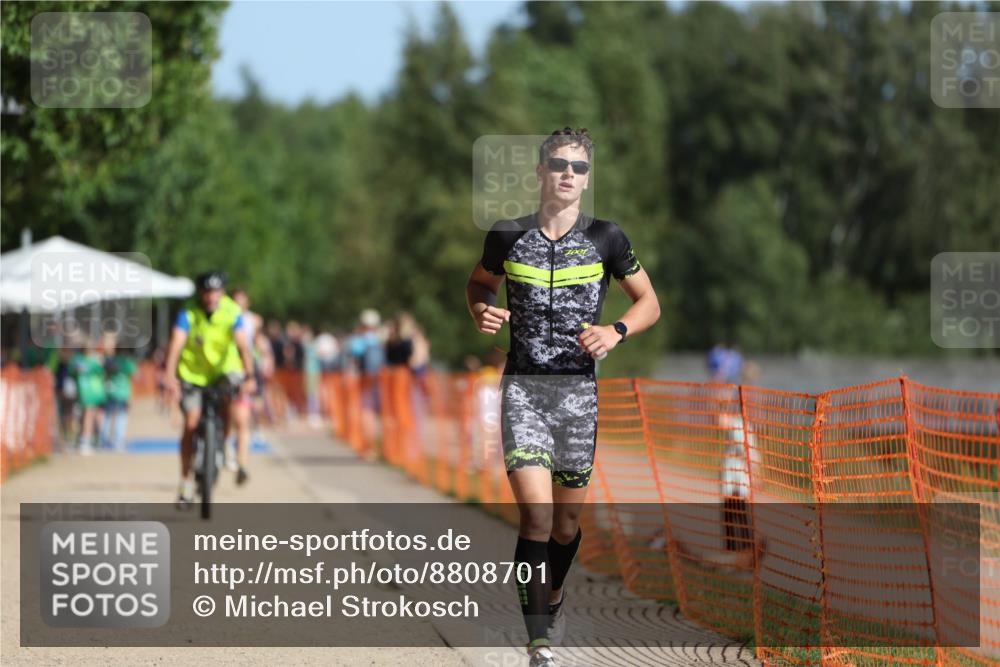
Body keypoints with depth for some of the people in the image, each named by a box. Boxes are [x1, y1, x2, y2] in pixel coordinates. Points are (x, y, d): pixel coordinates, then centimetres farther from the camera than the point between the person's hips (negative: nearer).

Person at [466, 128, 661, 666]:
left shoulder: (605, 239, 0)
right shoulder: (509, 236, 1)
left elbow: (648, 301, 9)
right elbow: (478, 284, 19)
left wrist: (617, 331, -11)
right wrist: (482, 313, -4)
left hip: (578, 388, 1)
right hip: (523, 385, -1)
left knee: (567, 519, 10)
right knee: (536, 515, -15)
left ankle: (551, 603, 40)